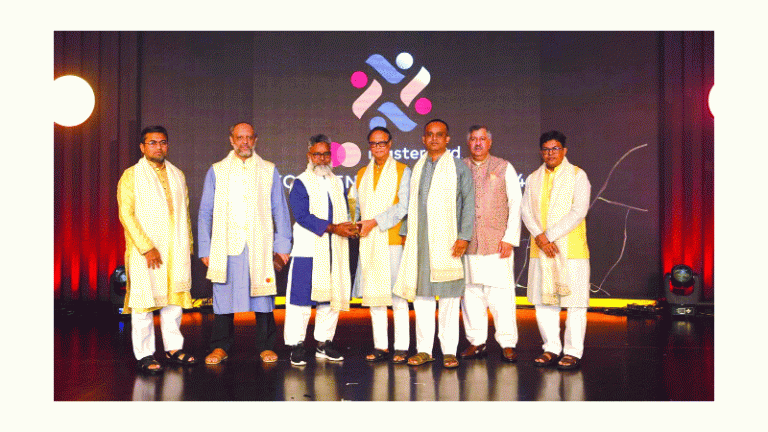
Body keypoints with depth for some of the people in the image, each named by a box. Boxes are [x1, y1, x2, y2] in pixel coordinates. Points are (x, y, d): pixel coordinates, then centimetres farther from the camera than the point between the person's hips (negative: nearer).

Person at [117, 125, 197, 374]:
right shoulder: (131, 176, 1)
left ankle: (174, 349, 19)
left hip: (176, 251, 4)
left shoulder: (177, 175, 15)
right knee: (144, 302, -1)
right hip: (145, 252, -4)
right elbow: (126, 214, -7)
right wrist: (147, 248, -14)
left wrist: (187, 246, 10)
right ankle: (144, 355, 9)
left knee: (175, 298, 8)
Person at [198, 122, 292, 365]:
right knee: (224, 295, 1)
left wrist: (282, 245, 2)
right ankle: (220, 347, 15)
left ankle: (265, 346, 13)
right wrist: (205, 249, 4)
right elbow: (205, 213, 11)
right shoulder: (216, 171, 12)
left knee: (262, 295, 1)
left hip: (260, 246, 0)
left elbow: (280, 211, 10)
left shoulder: (269, 171, 11)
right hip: (226, 247, 1)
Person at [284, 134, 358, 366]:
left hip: (335, 251, 5)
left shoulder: (337, 183, 16)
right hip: (307, 251, -5)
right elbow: (303, 216, -13)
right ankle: (296, 345, 7)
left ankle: (324, 343, 21)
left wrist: (348, 228, -3)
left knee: (332, 296, 8)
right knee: (302, 296, -4)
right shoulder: (300, 183, -2)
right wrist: (333, 228, -17)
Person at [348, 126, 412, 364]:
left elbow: (404, 206, -8)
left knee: (396, 293, -5)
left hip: (393, 240, -4)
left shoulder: (402, 172, 3)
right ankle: (380, 346, 15)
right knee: (373, 293, 6)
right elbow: (353, 202, 18)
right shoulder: (361, 174, 18)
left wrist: (375, 222, -14)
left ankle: (401, 347, 4)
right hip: (368, 243, 5)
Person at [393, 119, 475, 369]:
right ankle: (424, 349, 14)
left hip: (447, 241, -4)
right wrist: (406, 234, 13)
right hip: (418, 241, 4)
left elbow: (468, 203, -1)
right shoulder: (417, 168, 15)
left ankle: (449, 351, 10)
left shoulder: (458, 168, 3)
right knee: (420, 293, 5)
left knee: (449, 295, 0)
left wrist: (464, 237, -10)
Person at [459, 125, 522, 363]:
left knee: (501, 293, -4)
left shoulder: (504, 168, 8)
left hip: (497, 242, -2)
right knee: (470, 292, 4)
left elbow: (516, 204, 4)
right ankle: (476, 342, 15)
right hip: (466, 243, 2)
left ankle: (507, 344, 7)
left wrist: (509, 239, -5)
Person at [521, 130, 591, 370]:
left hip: (571, 249, -4)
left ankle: (573, 352, 8)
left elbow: (578, 212, -9)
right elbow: (526, 211, 6)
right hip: (540, 250, 4)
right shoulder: (534, 179, 14)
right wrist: (540, 237, -11)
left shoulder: (578, 176, 2)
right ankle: (551, 348, 18)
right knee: (543, 299, 6)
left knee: (575, 300, -2)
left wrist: (550, 236, -14)